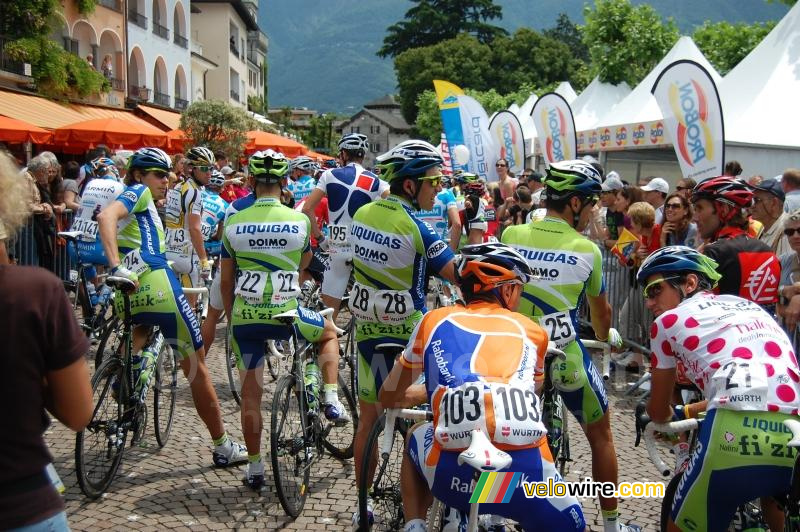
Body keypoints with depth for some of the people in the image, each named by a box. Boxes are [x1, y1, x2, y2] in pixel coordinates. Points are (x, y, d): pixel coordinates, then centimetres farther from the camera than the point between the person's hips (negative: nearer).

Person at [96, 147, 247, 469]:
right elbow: (105, 217, -18)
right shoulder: (139, 192, 3)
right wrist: (118, 267, -26)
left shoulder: (139, 203, 28)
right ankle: (223, 447, 11)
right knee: (196, 367, 3)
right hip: (159, 288, -8)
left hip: (131, 297, 8)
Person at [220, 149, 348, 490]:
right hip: (285, 315, -1)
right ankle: (331, 400, 16)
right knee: (329, 333, 29)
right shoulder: (300, 221, -2)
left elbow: (226, 282, 6)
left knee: (251, 391, 11)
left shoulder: (234, 223, 0)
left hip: (245, 318, 1)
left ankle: (254, 466, 16)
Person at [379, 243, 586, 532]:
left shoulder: (434, 321, 18)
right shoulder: (532, 331, 20)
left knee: (416, 437, 33)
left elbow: (388, 397, 30)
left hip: (454, 475, 0)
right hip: (527, 474, 0)